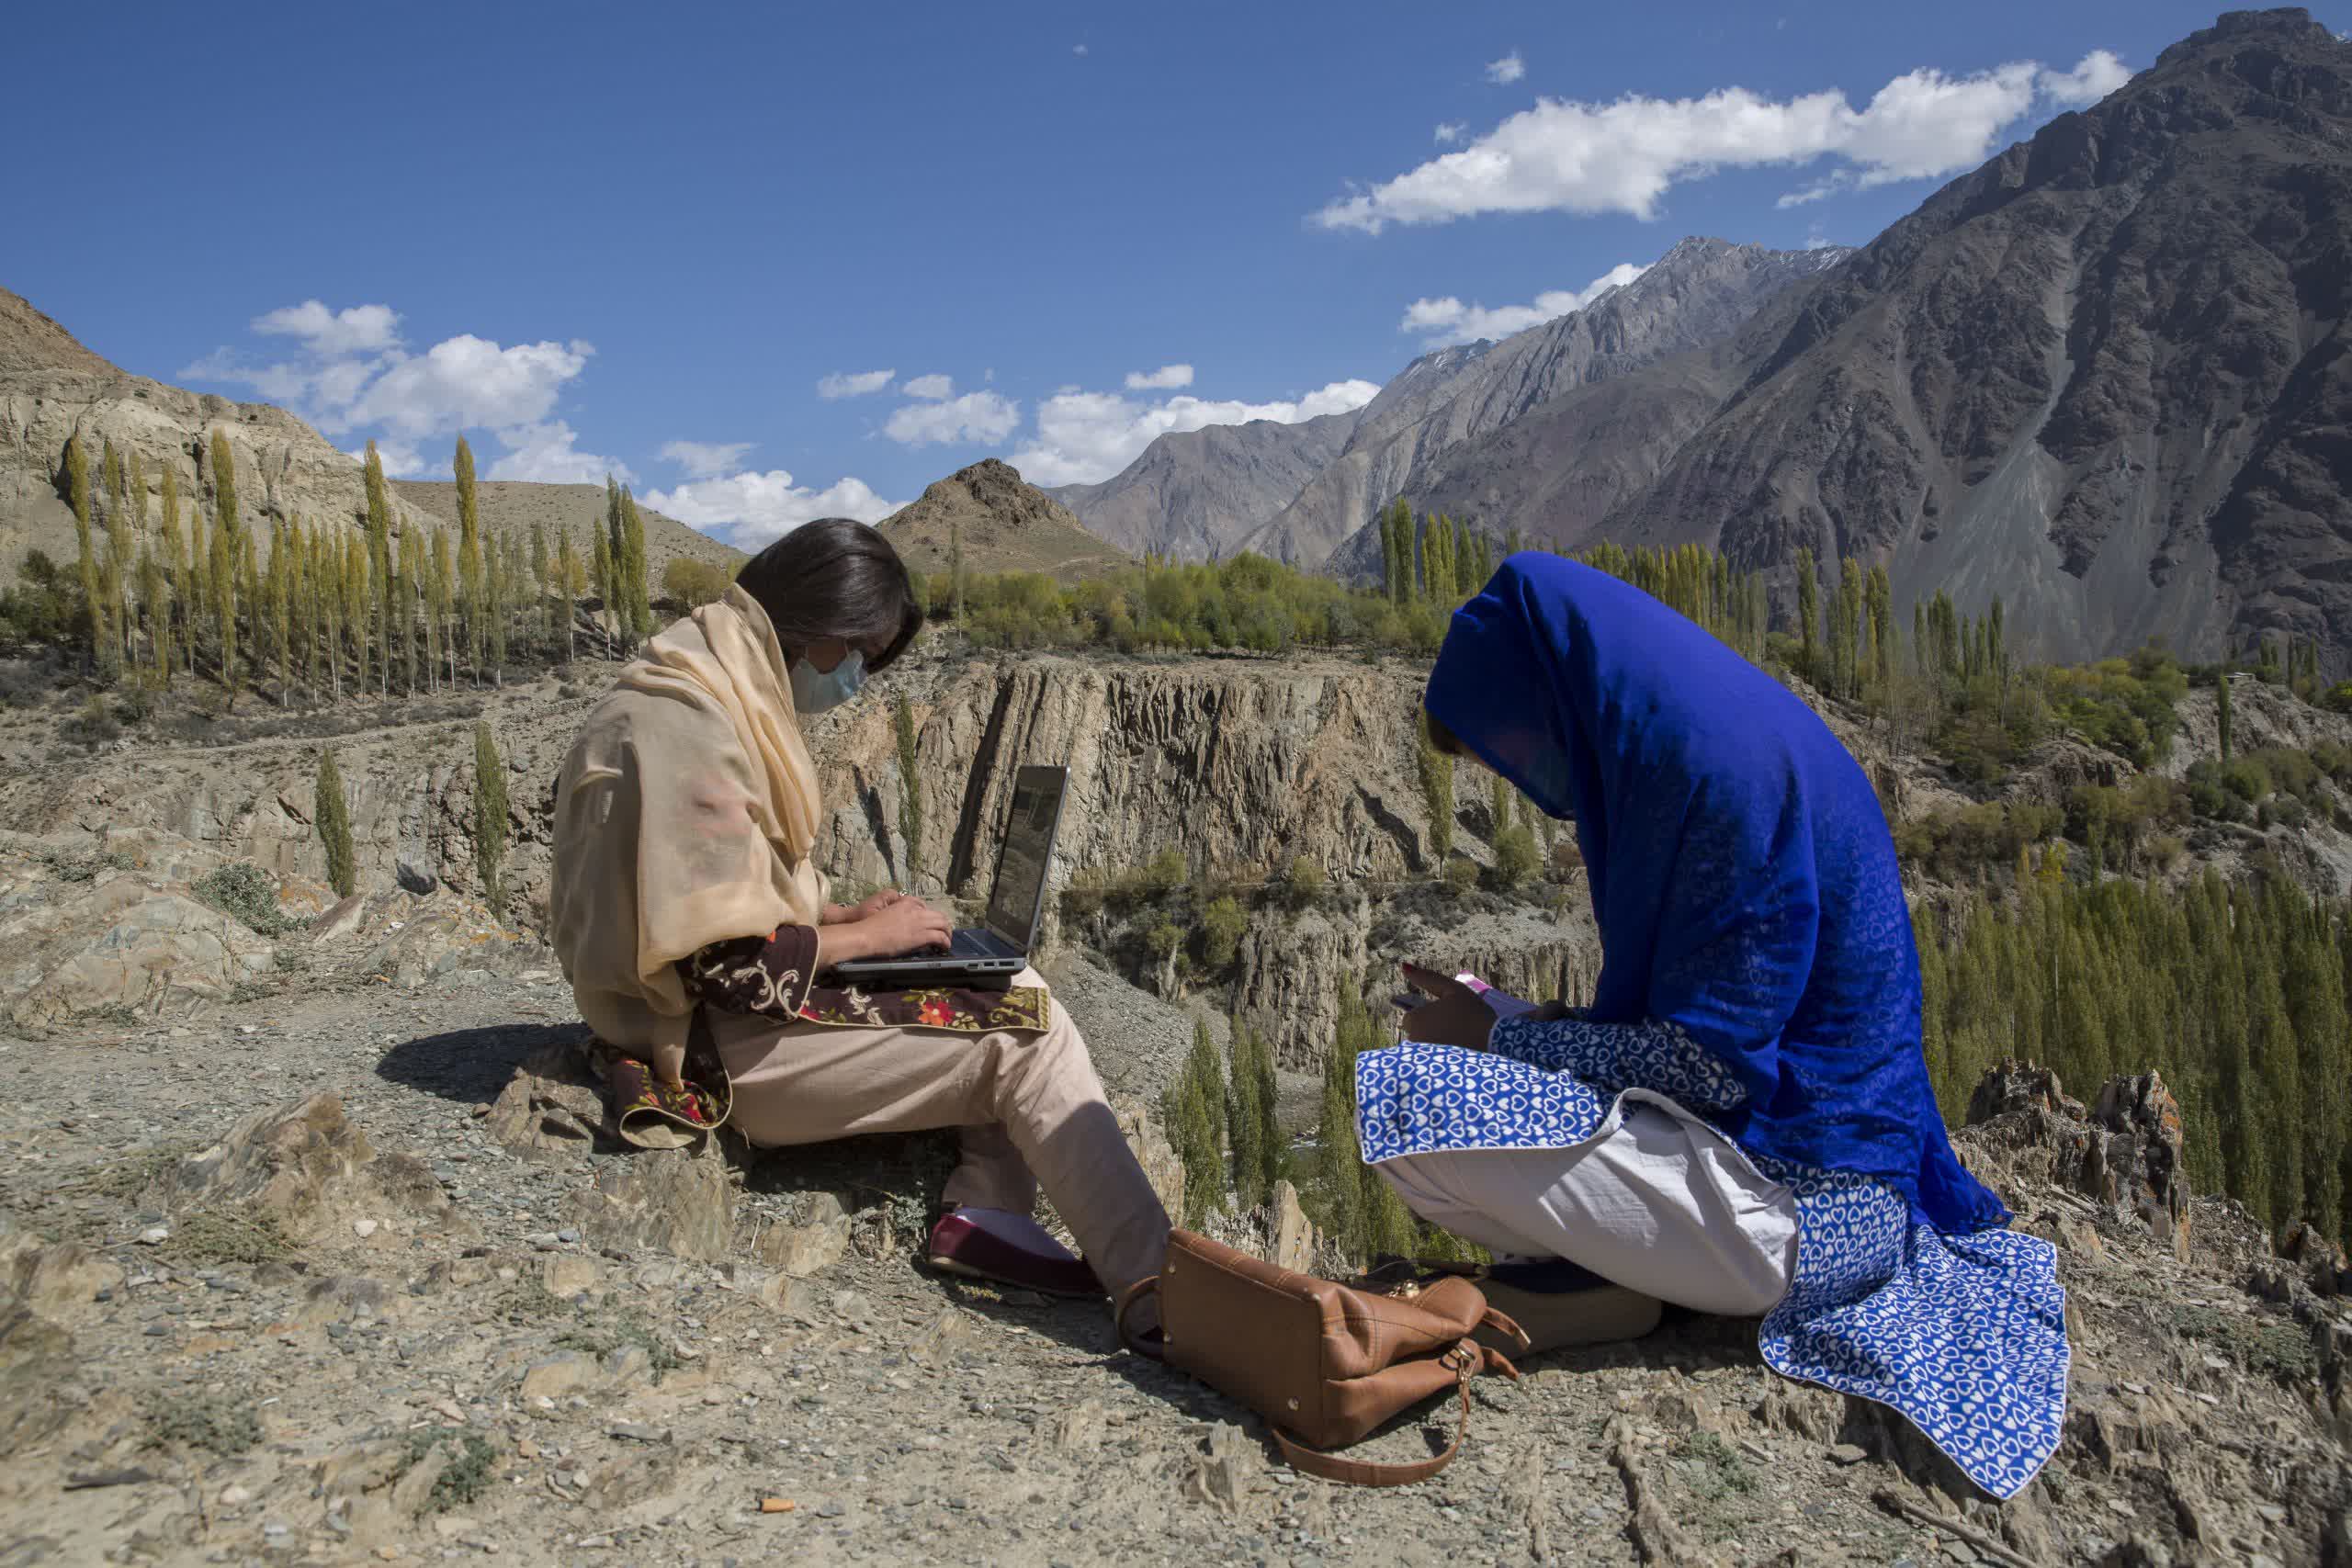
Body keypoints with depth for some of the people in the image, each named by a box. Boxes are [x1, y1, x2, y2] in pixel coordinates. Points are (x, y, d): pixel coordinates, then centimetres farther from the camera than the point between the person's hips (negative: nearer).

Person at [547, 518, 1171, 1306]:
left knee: (1012, 989, 7)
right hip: (719, 1048, -10)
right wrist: (866, 935, -12)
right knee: (1024, 1031, -11)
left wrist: (847, 915, 4)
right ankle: (1158, 1281, -5)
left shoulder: (728, 700, 12)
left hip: (745, 1004, 10)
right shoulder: (680, 725, -21)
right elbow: (724, 961, -24)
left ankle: (985, 1209, -7)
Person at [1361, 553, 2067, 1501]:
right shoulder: (1672, 744, 7)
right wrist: (1501, 1021, 8)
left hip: (1793, 1196, -10)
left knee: (1401, 1097, -21)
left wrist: (1496, 1035, -10)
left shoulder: (1728, 764, -23)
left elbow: (1709, 1061, -22)